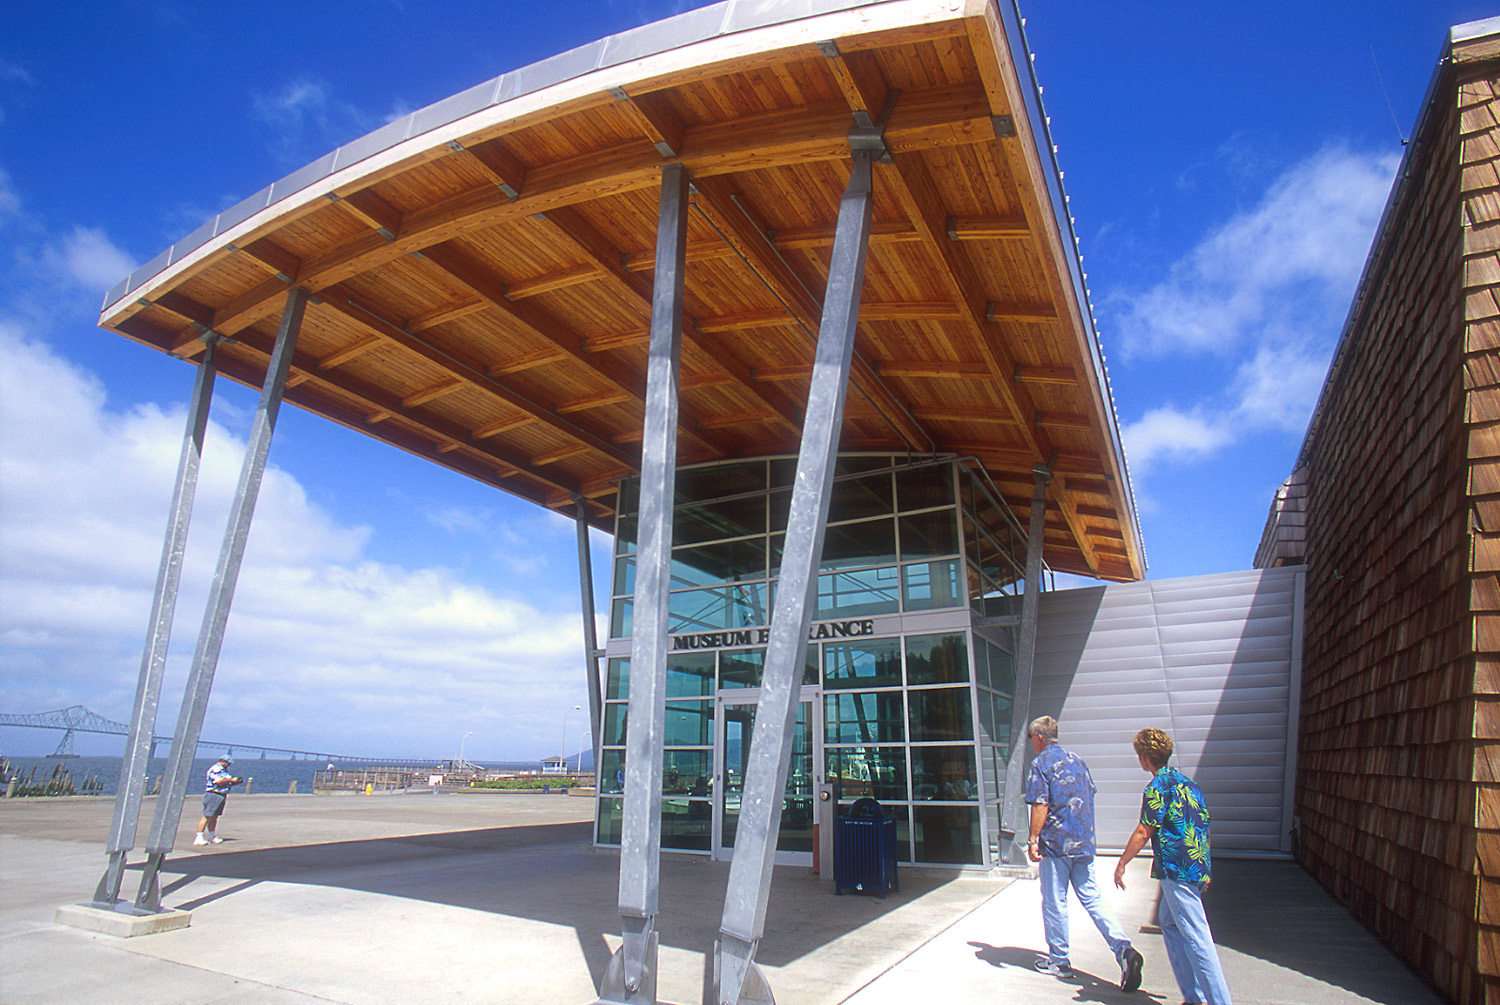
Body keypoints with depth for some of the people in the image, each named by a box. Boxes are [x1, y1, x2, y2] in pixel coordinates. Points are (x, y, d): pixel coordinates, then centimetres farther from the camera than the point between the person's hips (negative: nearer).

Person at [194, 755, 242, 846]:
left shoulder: (224, 770, 19)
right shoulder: (215, 769, -12)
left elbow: (227, 783, 24)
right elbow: (218, 781, -23)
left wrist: (236, 782, 9)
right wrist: (231, 780, -19)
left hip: (221, 796, 10)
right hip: (213, 794, -10)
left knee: (214, 817, 14)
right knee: (207, 816, -12)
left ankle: (211, 837, 20)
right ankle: (198, 838, -12)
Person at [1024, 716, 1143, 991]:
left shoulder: (1041, 763, -10)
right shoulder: (1077, 759, 11)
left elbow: (1040, 805, -17)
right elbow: (1089, 797, 18)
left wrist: (1033, 840, -12)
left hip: (1056, 842, -7)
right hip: (1084, 843, 7)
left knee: (1054, 902, 5)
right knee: (1091, 898, 9)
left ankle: (1059, 961, 15)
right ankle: (1123, 949, -7)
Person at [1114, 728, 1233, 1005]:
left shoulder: (1157, 787, -12)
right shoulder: (1188, 783, 13)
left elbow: (1144, 832, -13)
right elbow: (1204, 828, 18)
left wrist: (1121, 864, -3)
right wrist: (1205, 870, 27)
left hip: (1177, 870, -9)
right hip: (1199, 868, 9)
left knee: (1196, 936, -6)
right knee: (1169, 922, 18)